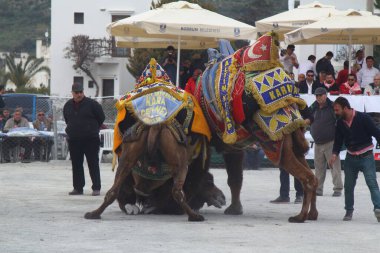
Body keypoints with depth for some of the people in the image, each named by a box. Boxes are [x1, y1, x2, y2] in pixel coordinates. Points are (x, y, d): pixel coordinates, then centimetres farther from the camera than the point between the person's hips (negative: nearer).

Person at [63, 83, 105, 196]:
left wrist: (93, 129, 7)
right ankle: (78, 188, 14)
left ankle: (96, 188, -2)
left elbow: (101, 118, 2)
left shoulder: (92, 104, -6)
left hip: (90, 140, -5)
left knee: (93, 164, -4)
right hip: (74, 140, 5)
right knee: (76, 165, 8)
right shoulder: (68, 105, 9)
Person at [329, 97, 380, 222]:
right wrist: (335, 154, -10)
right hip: (350, 158, 5)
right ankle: (349, 211, 22)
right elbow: (338, 140, 6)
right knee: (348, 185, 9)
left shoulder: (363, 118, -16)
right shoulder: (340, 123, 0)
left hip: (366, 156, -5)